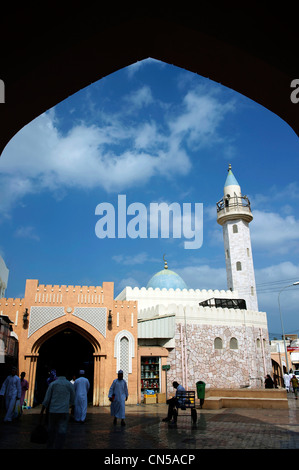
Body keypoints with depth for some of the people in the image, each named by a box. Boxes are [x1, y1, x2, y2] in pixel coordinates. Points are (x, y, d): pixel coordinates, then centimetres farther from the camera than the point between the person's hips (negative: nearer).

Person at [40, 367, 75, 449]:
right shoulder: (70, 385, 2)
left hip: (53, 411, 1)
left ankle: (49, 446, 28)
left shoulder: (52, 384, 0)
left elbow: (46, 400, -2)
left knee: (51, 430, 19)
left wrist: (41, 412, 5)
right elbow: (72, 401, 11)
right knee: (61, 433, 1)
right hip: (64, 411, -1)